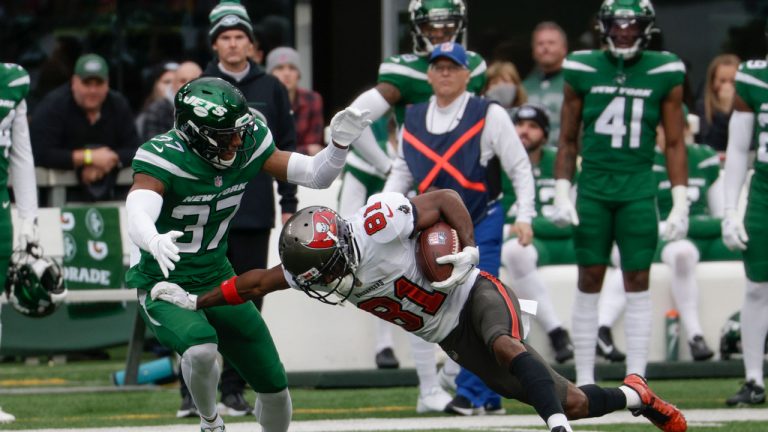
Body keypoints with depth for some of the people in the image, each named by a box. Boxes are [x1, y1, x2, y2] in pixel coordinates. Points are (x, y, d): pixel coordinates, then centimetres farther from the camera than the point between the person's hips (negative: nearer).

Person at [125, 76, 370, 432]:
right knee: (200, 349, -35)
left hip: (218, 281, 6)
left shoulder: (248, 147, -8)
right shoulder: (163, 158, -25)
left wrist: (340, 144, -22)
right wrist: (154, 242, -65)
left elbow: (315, 176, -2)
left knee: (273, 385, 6)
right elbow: (137, 216, -42)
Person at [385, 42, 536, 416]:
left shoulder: (488, 115, -6)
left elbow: (520, 167, -3)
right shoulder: (413, 119, 8)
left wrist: (524, 217, -9)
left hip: (482, 222, -4)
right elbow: (402, 172, 16)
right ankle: (488, 396, 10)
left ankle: (471, 393, -12)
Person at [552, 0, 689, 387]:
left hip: (639, 190, 0)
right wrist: (561, 195, 2)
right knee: (589, 281, 4)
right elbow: (568, 140, 9)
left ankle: (636, 380, 3)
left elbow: (674, 144, 5)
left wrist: (680, 204, 1)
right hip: (592, 187, 0)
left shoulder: (664, 75, 2)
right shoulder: (582, 71, 3)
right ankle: (584, 379, 10)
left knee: (638, 283, 0)